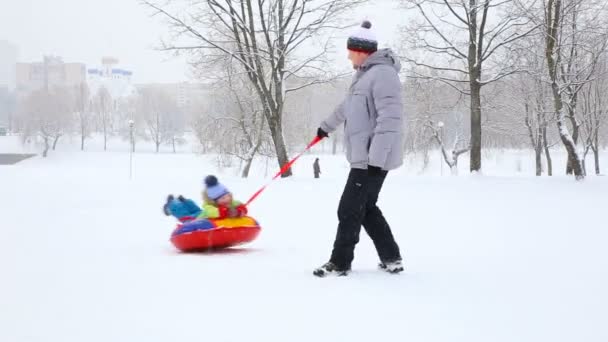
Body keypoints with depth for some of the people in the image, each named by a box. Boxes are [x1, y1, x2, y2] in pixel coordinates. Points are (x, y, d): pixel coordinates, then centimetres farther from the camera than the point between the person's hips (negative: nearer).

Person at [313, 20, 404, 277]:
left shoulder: (382, 73, -17)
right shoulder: (365, 74, 16)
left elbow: (390, 119, -24)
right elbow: (348, 106, 34)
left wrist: (376, 159, -25)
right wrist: (327, 126, 47)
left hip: (373, 159, -10)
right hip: (363, 157, 10)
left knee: (350, 210, -4)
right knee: (366, 208, 14)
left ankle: (339, 263, 5)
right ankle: (391, 259, 20)